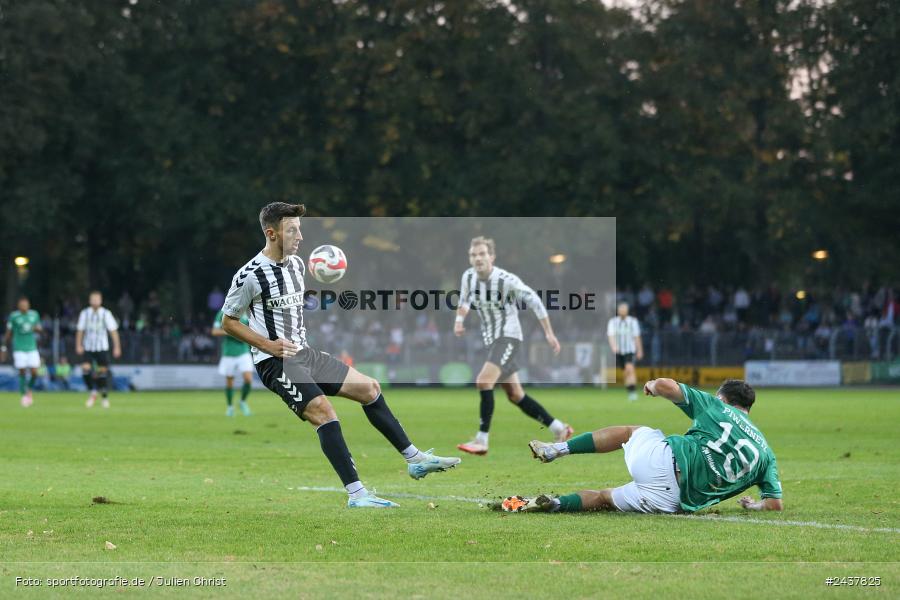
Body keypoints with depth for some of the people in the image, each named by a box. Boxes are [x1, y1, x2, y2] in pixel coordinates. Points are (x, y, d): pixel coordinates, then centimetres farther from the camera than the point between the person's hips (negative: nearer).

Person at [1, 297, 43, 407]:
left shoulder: (34, 314, 7)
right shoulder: (13, 316, -2)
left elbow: (39, 329, 19)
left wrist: (37, 328, -6)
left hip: (32, 348, 3)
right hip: (19, 349, -3)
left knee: (34, 372, -6)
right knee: (22, 372, -8)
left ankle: (30, 390, 20)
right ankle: (24, 395, 4)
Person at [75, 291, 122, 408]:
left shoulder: (106, 314, -3)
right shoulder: (84, 313, 2)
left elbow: (113, 331, -2)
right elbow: (80, 330, 6)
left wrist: (117, 347, -8)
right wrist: (78, 345, -4)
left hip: (102, 348, -1)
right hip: (88, 348, 1)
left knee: (103, 371, 1)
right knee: (86, 369, -15)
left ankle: (105, 397, 16)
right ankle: (92, 393, 2)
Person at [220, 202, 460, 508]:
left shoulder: (296, 264, 9)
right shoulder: (250, 275, -15)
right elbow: (228, 322, -8)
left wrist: (300, 337, 12)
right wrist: (268, 344, -16)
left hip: (304, 353, 9)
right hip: (275, 362, -9)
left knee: (369, 388, 7)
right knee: (323, 410, -26)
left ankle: (415, 459, 18)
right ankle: (356, 494, -29)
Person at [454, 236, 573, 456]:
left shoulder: (507, 280, -20)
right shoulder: (468, 277, -3)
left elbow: (534, 301, -9)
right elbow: (465, 299, 18)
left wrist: (549, 333, -6)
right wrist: (459, 319, 0)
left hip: (508, 337, -7)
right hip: (490, 339, 7)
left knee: (483, 381, -25)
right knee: (515, 395, 12)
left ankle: (481, 441, -21)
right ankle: (559, 429, 25)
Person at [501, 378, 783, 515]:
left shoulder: (715, 406, 9)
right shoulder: (766, 454, 15)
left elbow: (665, 385, -3)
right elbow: (775, 505, 8)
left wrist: (653, 386, 21)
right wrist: (754, 505, 30)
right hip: (676, 498, 2)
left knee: (630, 431, 31)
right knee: (605, 497, 24)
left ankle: (557, 449, 25)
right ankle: (554, 504, 3)